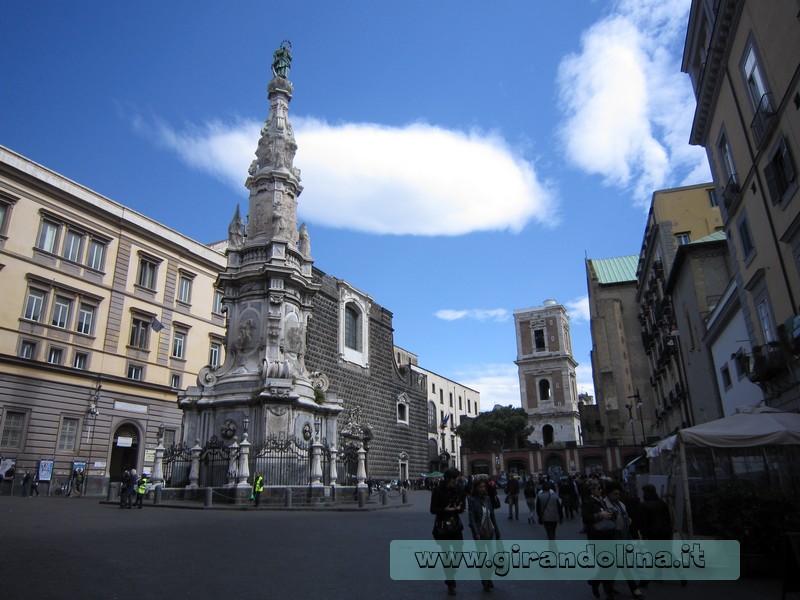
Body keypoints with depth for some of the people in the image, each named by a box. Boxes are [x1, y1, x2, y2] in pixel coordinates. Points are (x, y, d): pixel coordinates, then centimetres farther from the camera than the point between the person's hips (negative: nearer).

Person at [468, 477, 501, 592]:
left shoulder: (487, 498, 5)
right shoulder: (472, 499, -11)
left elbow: (492, 515, 10)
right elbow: (471, 517, -15)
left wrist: (496, 530, 9)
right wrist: (476, 533, -21)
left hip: (489, 531, 5)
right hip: (480, 532, -5)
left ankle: (488, 580, 28)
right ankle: (485, 582, 14)